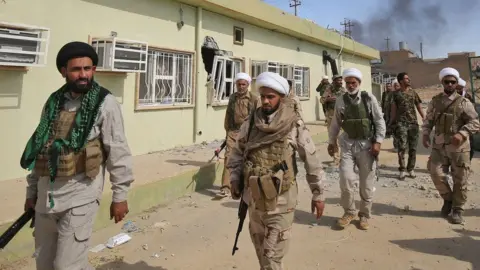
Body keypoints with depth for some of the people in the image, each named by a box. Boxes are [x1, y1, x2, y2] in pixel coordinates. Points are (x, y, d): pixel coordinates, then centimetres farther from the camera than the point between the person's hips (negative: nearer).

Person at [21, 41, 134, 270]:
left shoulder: (105, 103, -8)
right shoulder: (54, 102, 8)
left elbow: (118, 152, -9)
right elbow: (39, 147, 15)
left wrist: (119, 195, -10)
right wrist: (32, 190, 18)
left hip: (79, 196, -6)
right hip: (46, 195, 6)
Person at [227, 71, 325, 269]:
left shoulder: (294, 125, -11)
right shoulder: (250, 123, 0)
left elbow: (311, 160, -7)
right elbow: (237, 152, 11)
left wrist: (318, 194, -6)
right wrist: (235, 179, 2)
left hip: (281, 199, -4)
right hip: (255, 196, 4)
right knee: (260, 247, 21)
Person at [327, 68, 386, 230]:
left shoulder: (369, 98, -4)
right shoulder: (341, 101, 1)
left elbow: (379, 121, -2)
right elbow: (336, 123, 11)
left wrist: (378, 142, -10)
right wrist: (331, 141, 14)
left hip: (366, 144, -1)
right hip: (348, 144, 1)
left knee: (367, 182, 6)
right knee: (345, 179, -8)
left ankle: (364, 215, 24)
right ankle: (349, 212, 15)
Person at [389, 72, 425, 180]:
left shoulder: (413, 93, 10)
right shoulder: (396, 94, 3)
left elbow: (419, 107, 9)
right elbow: (393, 110, 4)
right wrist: (390, 123, -1)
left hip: (413, 123, 3)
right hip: (401, 123, -3)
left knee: (413, 148, 6)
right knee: (402, 147, -9)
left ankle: (411, 169, 16)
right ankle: (402, 170, 0)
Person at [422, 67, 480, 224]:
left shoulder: (463, 102, -3)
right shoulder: (435, 101, 7)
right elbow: (428, 120, 13)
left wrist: (462, 134, -22)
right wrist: (425, 134, -3)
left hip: (459, 147, -2)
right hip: (439, 146, 2)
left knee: (460, 180, 4)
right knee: (435, 172, -6)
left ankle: (457, 209, 20)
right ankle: (448, 198, 21)